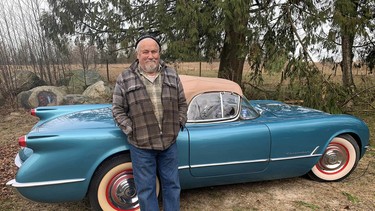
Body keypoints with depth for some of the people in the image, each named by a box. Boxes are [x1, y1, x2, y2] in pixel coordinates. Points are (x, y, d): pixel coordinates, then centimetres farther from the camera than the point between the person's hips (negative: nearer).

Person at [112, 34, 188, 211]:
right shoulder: (124, 79, -4)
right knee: (146, 189, 11)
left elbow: (182, 103, 10)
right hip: (141, 146, -2)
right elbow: (118, 110, 0)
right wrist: (131, 130, -9)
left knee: (172, 184, 17)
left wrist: (179, 124, 1)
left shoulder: (172, 76, 4)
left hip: (169, 143, 3)